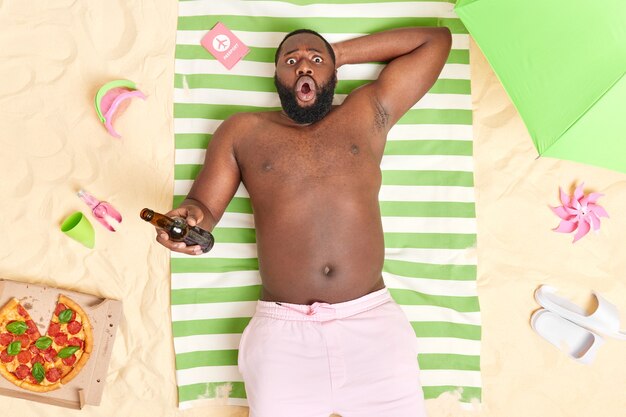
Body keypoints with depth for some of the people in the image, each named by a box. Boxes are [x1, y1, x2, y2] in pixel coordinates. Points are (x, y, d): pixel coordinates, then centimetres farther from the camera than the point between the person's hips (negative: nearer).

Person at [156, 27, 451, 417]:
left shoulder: (367, 115, 13)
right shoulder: (242, 131, 14)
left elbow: (436, 38, 19)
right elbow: (203, 207, 11)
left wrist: (339, 53, 18)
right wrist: (188, 219, -14)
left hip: (371, 320, 1)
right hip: (283, 330, 0)